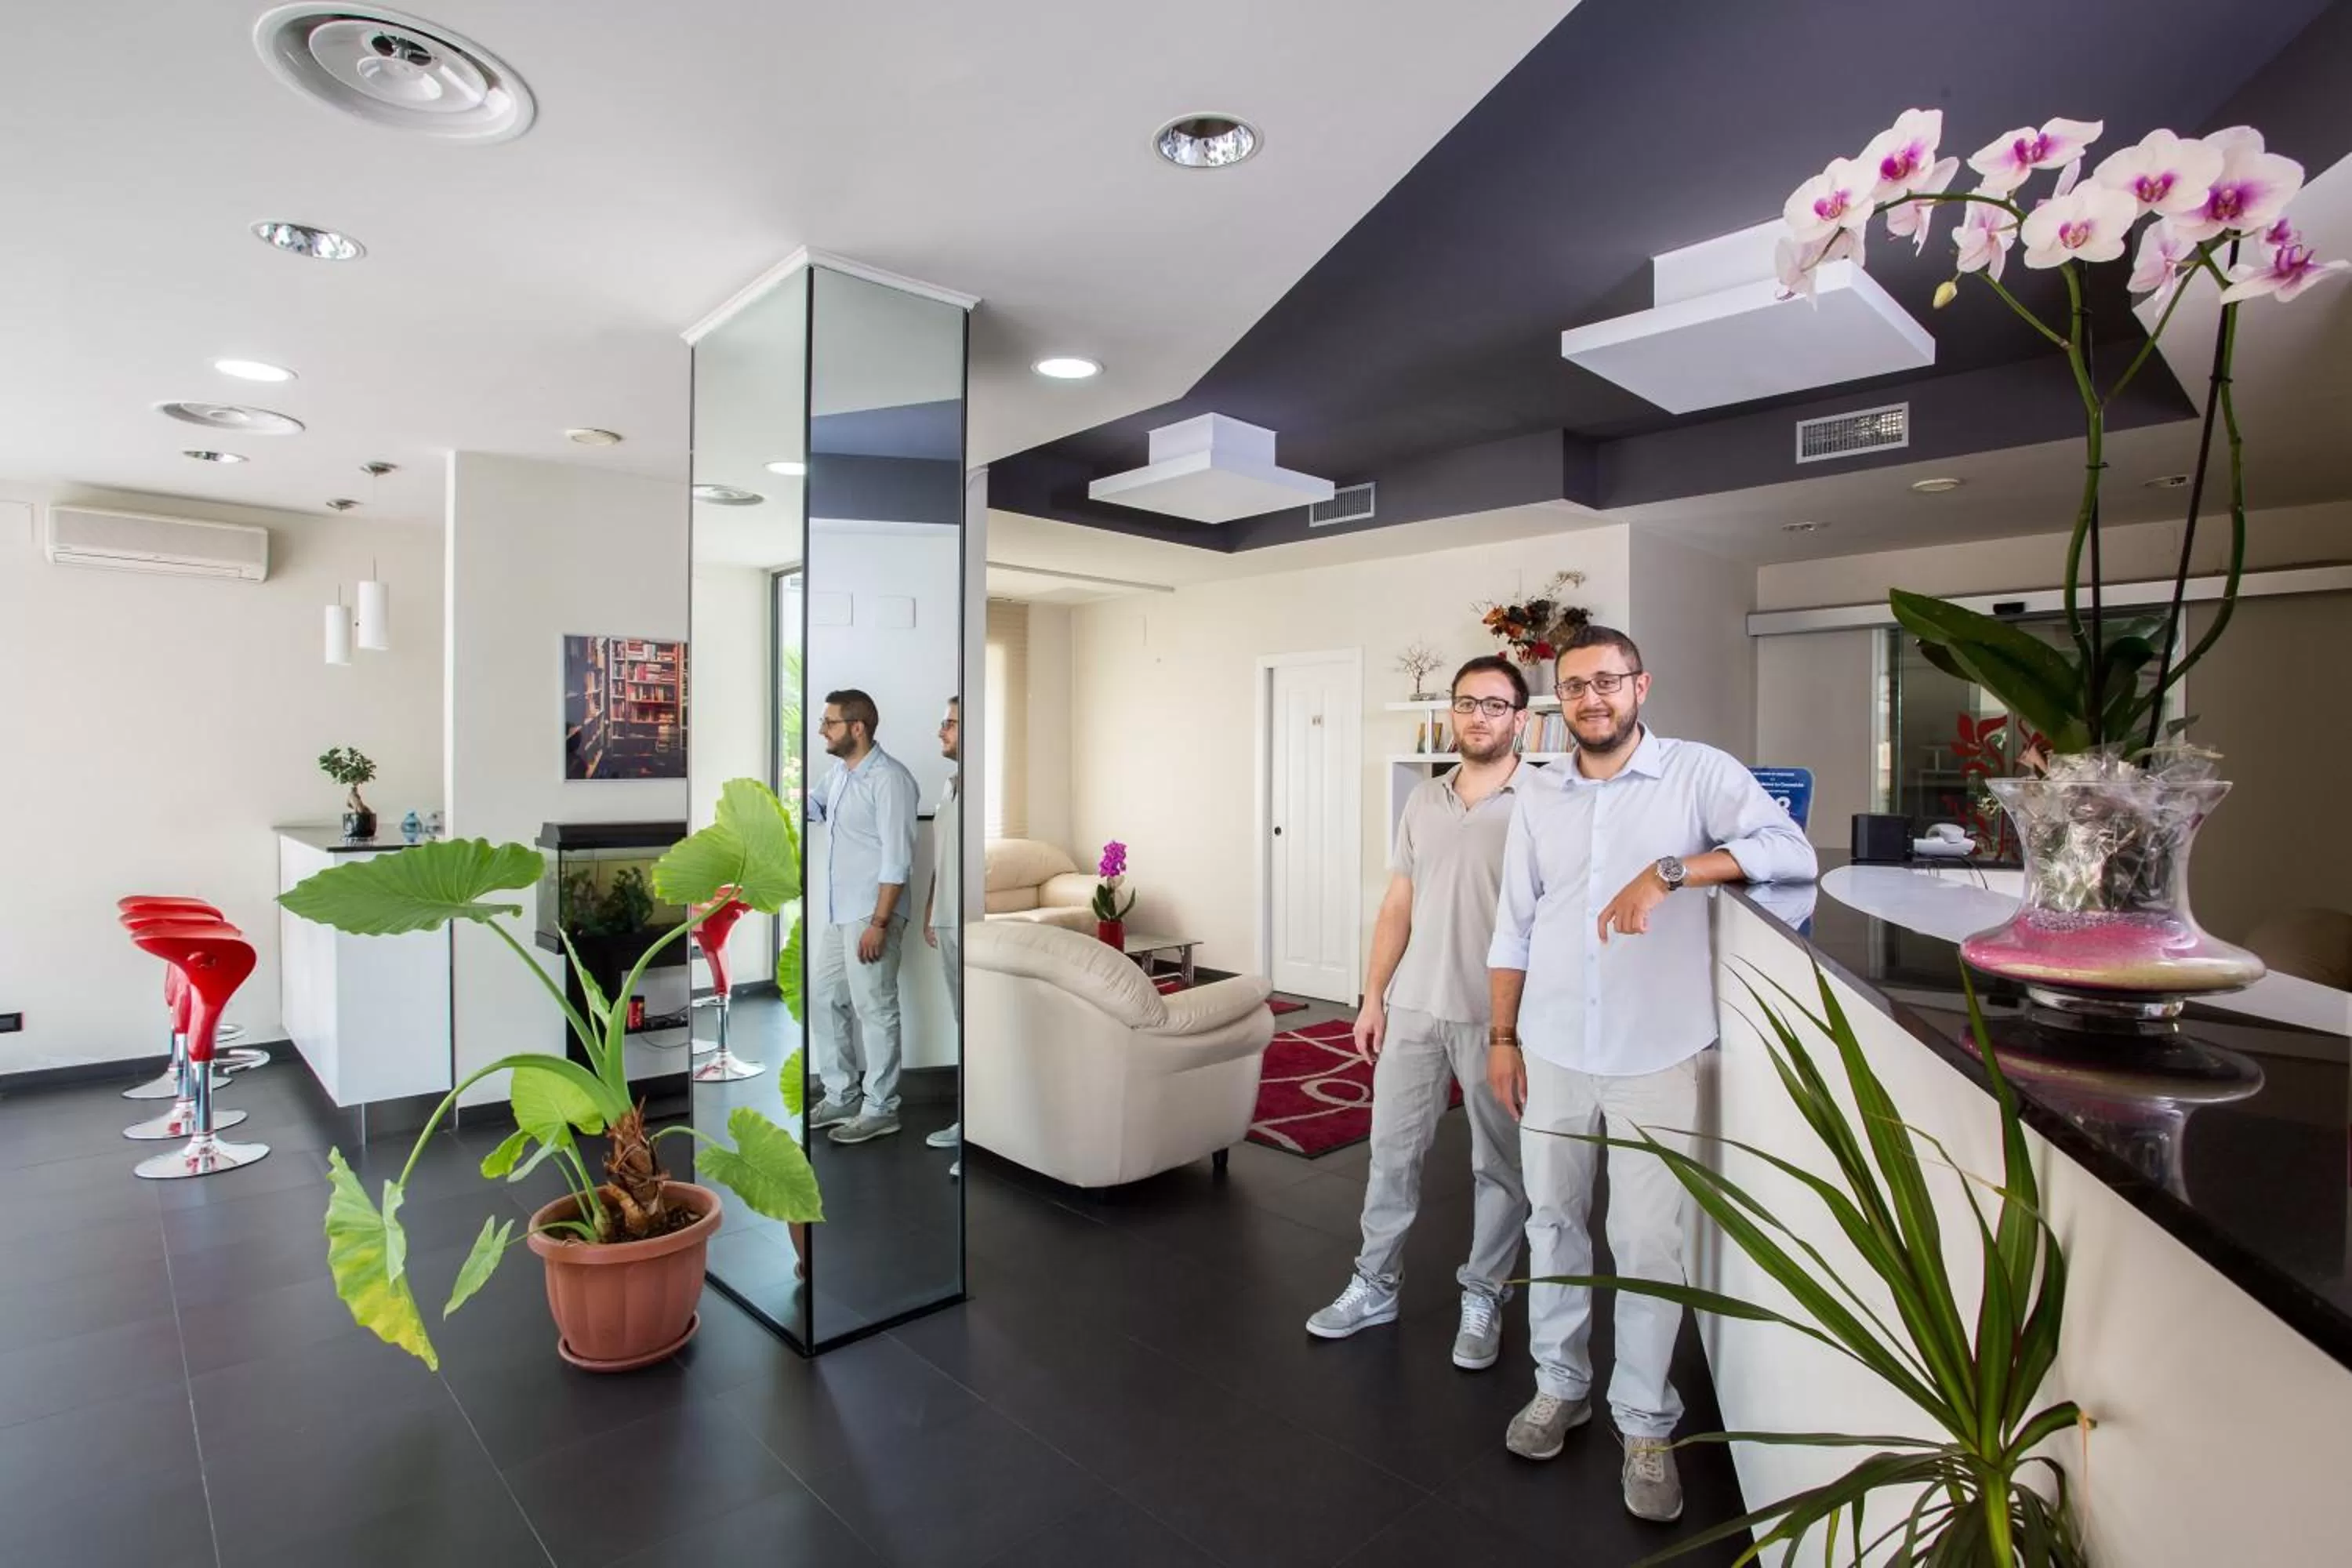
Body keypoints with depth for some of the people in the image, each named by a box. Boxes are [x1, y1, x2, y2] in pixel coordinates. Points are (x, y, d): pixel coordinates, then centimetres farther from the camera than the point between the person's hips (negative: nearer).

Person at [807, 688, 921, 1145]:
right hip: (837, 914, 10)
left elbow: (897, 860, -21)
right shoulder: (839, 771, 10)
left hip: (870, 916, -9)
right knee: (823, 999, 15)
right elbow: (810, 807, 30)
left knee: (874, 1010, 0)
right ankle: (842, 1096, 28)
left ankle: (880, 1110, 13)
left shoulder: (889, 779, -18)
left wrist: (878, 923, -23)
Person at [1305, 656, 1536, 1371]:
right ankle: (1375, 1285, 30)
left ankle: (1483, 1299, 30)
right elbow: (1397, 905, 10)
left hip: (1499, 1016, -4)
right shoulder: (1422, 801, 7)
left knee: (1499, 1164, 12)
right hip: (1412, 1008, 5)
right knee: (1391, 1151, 13)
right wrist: (1373, 997, 7)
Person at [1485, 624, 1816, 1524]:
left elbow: (1792, 851, -18)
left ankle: (1645, 1424, 24)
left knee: (1648, 1243, 3)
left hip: (1657, 1056, -3)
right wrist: (1502, 1037, 8)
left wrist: (1668, 871, -29)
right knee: (1553, 1222, 15)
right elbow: (1514, 928, 10)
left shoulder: (1699, 774, -4)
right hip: (1552, 1050, 4)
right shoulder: (1537, 803, 8)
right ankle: (1561, 1385, 35)